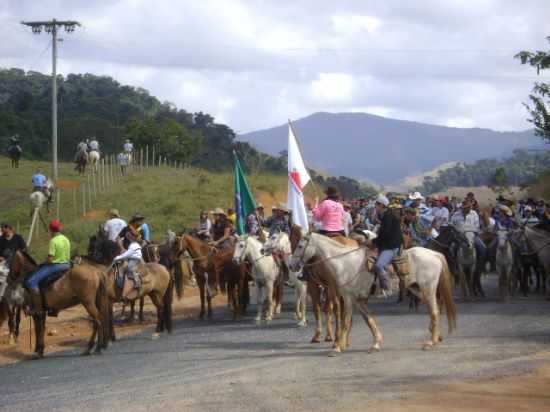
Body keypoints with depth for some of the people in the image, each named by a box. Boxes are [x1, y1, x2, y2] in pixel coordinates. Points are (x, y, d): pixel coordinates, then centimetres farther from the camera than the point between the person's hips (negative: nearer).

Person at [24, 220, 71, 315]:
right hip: (66, 265, 9)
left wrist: (43, 263, -2)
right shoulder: (66, 239, 8)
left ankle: (38, 308, -13)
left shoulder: (53, 241, -17)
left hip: (55, 265, -9)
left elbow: (50, 259, -20)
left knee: (31, 281, -9)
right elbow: (68, 256, 15)